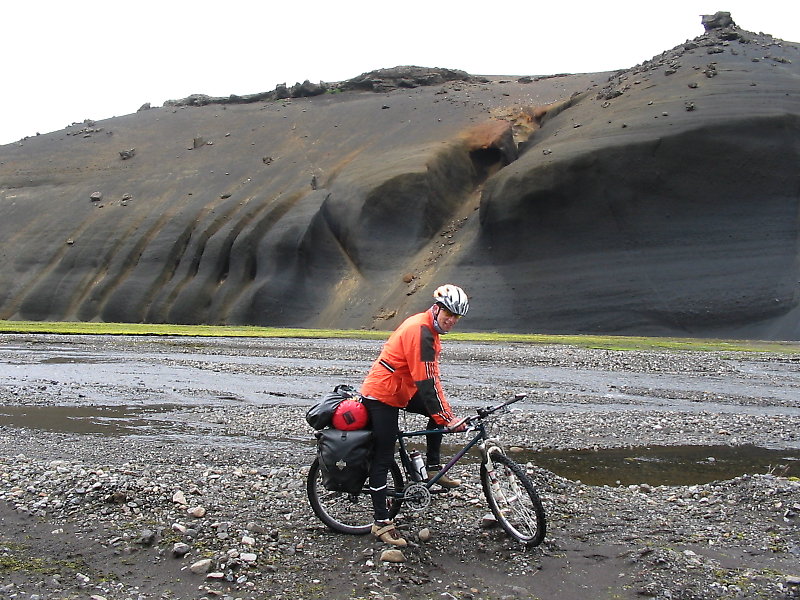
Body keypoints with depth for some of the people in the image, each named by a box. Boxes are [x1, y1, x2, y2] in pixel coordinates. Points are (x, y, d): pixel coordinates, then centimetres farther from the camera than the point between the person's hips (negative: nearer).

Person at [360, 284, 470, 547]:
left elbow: (430, 378, 14)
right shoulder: (420, 331, -25)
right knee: (383, 458, -4)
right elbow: (426, 383, -27)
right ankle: (381, 523, 4)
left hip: (400, 390, 10)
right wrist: (447, 419, -25)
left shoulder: (428, 328, 6)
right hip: (382, 395, -10)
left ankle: (433, 469, 13)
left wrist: (445, 410, 13)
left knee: (440, 412, 6)